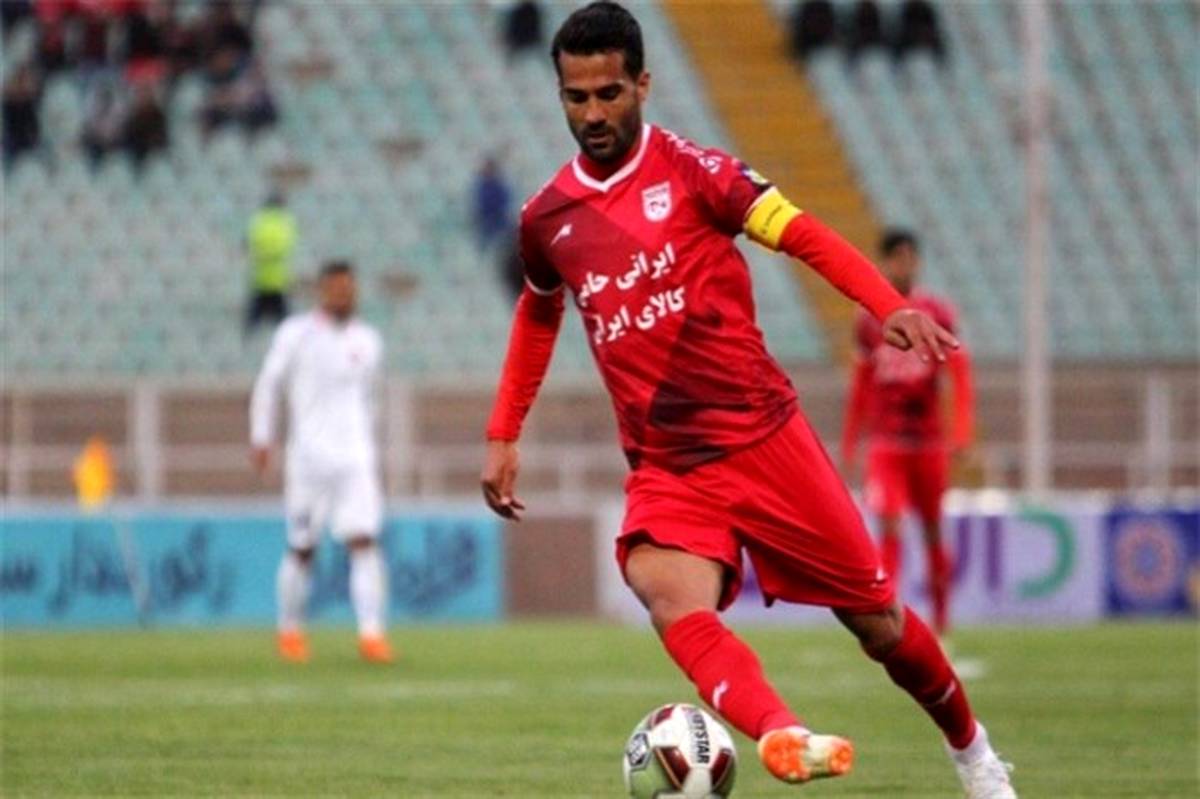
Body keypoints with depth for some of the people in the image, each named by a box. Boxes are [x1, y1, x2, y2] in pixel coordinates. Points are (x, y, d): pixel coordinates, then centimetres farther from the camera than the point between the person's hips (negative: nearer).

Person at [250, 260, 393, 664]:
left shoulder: (367, 340, 12)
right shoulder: (296, 333, 0)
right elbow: (268, 385, 3)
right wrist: (261, 439, -3)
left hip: (356, 459, 3)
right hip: (308, 459, -3)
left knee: (365, 543, -11)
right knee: (302, 549, 3)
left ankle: (371, 634, -16)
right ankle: (290, 631, 20)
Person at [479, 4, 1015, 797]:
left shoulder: (688, 169, -4)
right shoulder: (547, 218, 8)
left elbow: (804, 235, -11)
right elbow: (538, 317, 27)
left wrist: (892, 307, -26)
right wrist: (503, 436, 26)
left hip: (764, 439, -2)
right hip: (665, 472, 2)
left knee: (877, 621, 6)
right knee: (674, 604, -30)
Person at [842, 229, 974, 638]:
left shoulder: (937, 313, -1)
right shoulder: (869, 321, 4)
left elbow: (959, 372, -4)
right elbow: (861, 383, 12)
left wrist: (961, 430, -14)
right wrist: (850, 441, 14)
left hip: (929, 441, 0)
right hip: (886, 444, 0)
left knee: (933, 529, 11)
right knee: (889, 527, -14)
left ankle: (941, 616, 26)